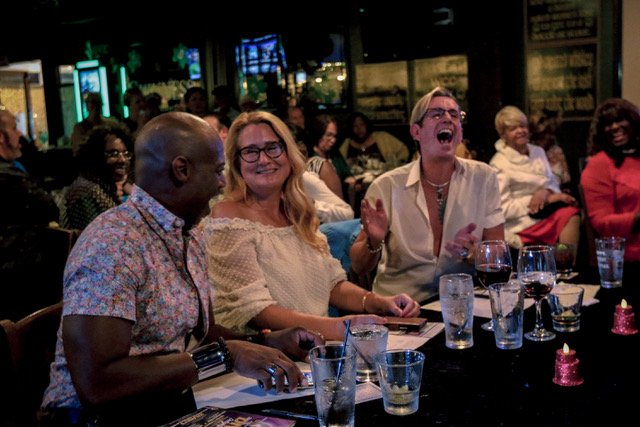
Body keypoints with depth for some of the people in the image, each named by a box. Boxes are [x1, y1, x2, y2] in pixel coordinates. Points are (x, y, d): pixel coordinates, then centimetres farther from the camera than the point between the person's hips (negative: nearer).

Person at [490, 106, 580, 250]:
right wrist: (548, 199, -11)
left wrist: (546, 192, -10)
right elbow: (504, 209, -10)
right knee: (568, 215, -29)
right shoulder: (499, 164, -5)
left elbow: (553, 183, 17)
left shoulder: (538, 152, 17)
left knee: (573, 214, -26)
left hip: (544, 213, 6)